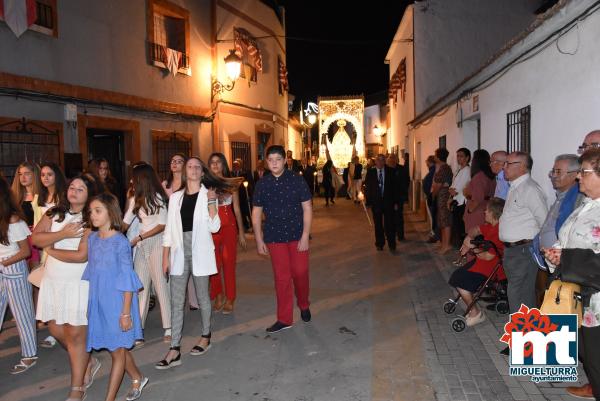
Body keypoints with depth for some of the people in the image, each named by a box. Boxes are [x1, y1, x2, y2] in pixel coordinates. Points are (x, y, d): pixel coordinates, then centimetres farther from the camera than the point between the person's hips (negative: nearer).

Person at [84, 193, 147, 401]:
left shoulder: (120, 242, -15)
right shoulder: (92, 239, 2)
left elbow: (127, 280, -13)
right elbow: (90, 271, 10)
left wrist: (126, 312, -13)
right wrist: (89, 302, 10)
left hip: (117, 302, -6)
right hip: (97, 302, 6)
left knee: (117, 350, 7)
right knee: (119, 348, 18)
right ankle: (137, 379, 40)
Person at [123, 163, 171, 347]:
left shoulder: (158, 198, -5)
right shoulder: (136, 200, 14)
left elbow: (162, 225, -9)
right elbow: (125, 223, 13)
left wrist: (139, 238, -10)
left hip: (157, 243, -6)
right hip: (141, 246, 6)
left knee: (160, 284, -3)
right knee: (140, 286, 2)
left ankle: (168, 328, 6)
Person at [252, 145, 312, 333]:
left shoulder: (297, 180, -5)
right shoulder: (262, 184, 1)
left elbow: (307, 208, -5)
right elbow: (256, 213, 6)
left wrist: (305, 236, -9)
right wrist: (259, 240, 3)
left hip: (297, 236, -1)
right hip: (274, 237, 2)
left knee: (300, 272, 3)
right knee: (281, 277, 6)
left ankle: (304, 305, 32)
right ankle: (284, 319, 19)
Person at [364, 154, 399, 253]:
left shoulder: (390, 171, 0)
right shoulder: (370, 173, 1)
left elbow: (395, 187, 1)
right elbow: (367, 188, 2)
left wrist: (395, 202, -3)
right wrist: (368, 202, -4)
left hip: (388, 202, -1)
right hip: (376, 202, 1)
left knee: (390, 224, -2)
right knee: (378, 225, 11)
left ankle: (392, 245, 7)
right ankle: (379, 244, 24)